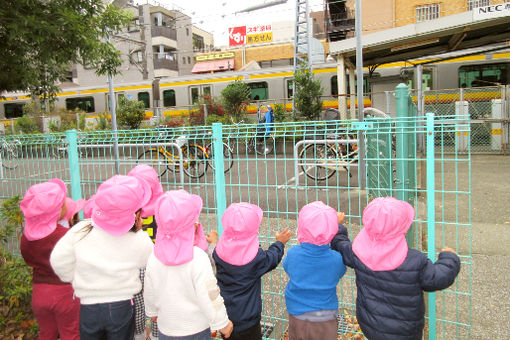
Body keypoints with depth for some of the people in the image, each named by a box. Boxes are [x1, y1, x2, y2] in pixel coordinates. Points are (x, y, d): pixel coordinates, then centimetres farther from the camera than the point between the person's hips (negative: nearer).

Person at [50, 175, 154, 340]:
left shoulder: (81, 231, -14)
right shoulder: (139, 240, -19)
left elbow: (59, 261, -6)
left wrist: (75, 280, 12)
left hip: (88, 308, 2)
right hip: (122, 307, -1)